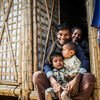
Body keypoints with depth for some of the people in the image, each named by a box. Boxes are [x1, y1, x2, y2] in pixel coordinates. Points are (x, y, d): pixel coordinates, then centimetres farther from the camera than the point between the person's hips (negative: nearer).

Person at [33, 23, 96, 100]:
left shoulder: (76, 47, 7)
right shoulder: (52, 48, 8)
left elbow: (84, 62, -11)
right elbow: (47, 65, -6)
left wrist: (76, 79, -32)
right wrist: (53, 81, -28)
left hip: (72, 81, 0)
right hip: (55, 80, 1)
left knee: (90, 77, -28)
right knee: (37, 75, -25)